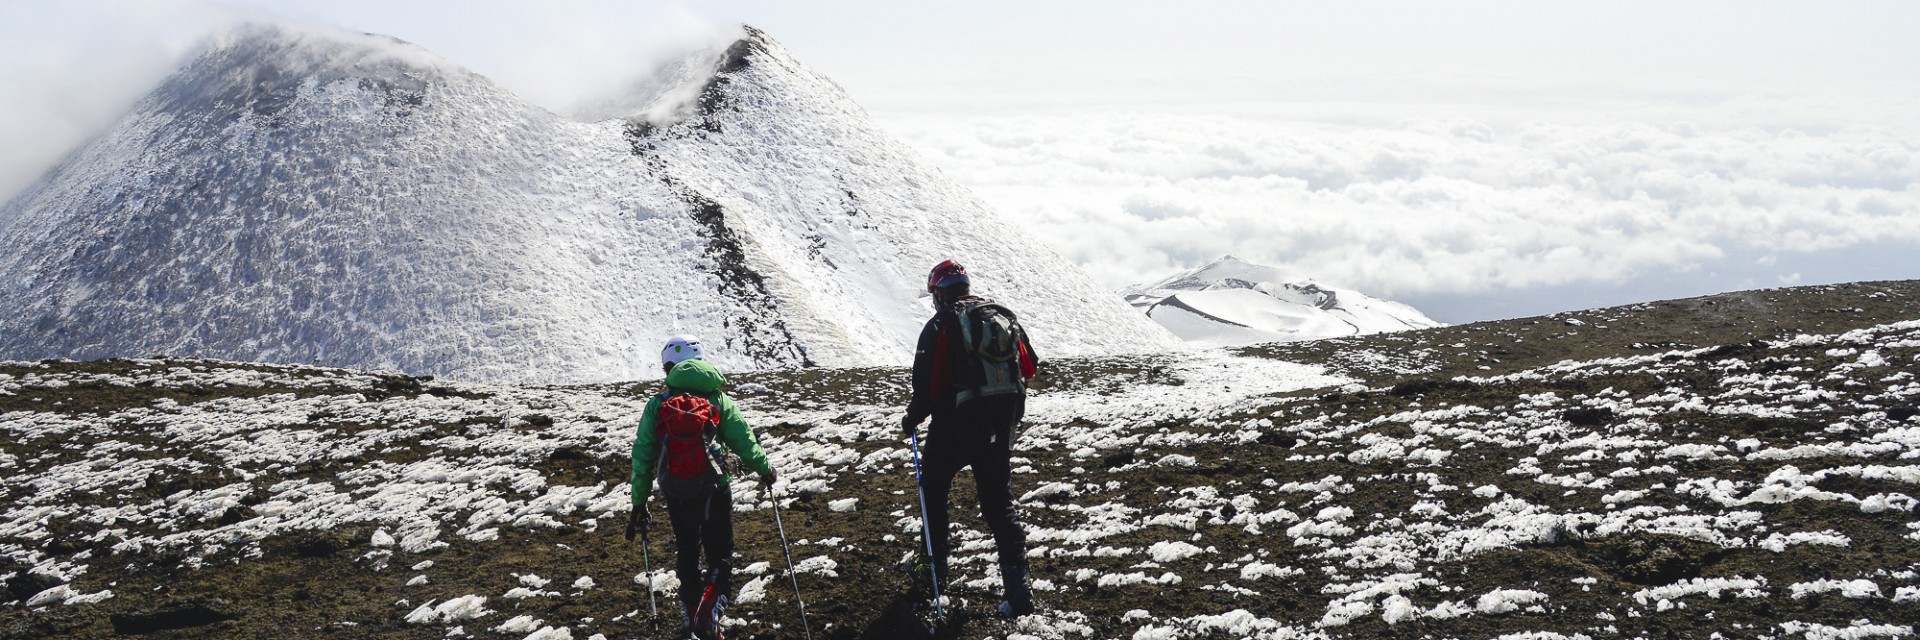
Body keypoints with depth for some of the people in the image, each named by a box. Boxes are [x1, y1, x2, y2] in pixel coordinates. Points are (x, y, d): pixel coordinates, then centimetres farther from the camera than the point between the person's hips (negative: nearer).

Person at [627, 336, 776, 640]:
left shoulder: (657, 405, -1)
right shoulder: (718, 400, -3)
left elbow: (642, 457, -1)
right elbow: (745, 443, -1)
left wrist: (639, 504, 8)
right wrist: (765, 469, 19)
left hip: (676, 496, 2)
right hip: (714, 492, -2)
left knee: (687, 555, 22)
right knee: (720, 557, 8)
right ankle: (708, 612, -15)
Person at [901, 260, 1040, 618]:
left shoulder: (941, 326, -10)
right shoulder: (1004, 317, 6)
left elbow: (928, 386, -14)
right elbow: (1029, 369, 11)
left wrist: (912, 420, 2)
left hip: (955, 426, -5)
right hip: (1001, 428, 5)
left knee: (933, 489, 19)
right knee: (999, 504, 8)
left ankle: (936, 564, 26)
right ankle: (1017, 586, -3)